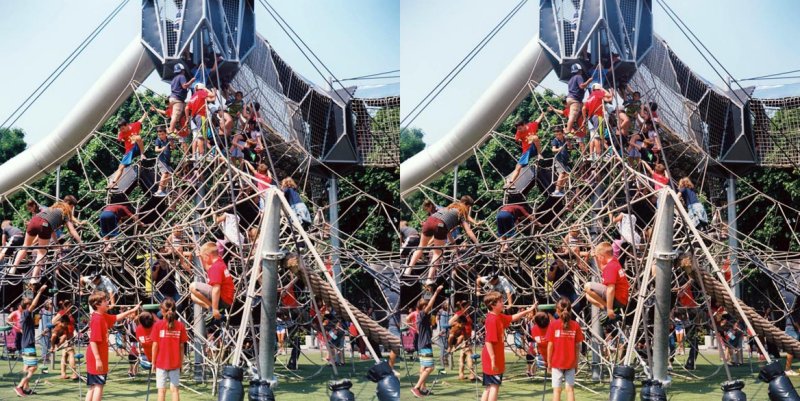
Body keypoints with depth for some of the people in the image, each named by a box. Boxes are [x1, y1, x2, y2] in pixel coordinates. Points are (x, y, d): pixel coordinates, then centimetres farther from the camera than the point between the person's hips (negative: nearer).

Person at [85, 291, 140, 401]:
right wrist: (98, 359, -24)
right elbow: (93, 341, -23)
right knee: (99, 385, -7)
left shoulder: (103, 317, 9)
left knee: (93, 386, 13)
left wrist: (132, 311, 24)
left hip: (98, 358, 10)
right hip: (97, 359, -10)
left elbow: (116, 318, 27)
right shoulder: (97, 319, -19)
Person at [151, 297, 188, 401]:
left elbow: (155, 345, -7)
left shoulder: (158, 325, -8)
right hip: (175, 363, 2)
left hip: (161, 362, -2)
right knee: (174, 389, 6)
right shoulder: (180, 325, -2)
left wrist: (153, 362, 2)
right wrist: (181, 362, 9)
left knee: (161, 390, 5)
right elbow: (181, 346, 0)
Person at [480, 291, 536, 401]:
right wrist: (493, 359, -26)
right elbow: (488, 341, -24)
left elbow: (512, 318, 26)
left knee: (489, 386, 13)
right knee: (494, 385, -7)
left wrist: (528, 311, 23)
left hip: (497, 358, 10)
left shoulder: (499, 317, 9)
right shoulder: (492, 319, -20)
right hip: (493, 359, -10)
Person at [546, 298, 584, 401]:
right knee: (570, 389, 7)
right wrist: (576, 362, 9)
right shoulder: (575, 325, -2)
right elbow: (577, 346, 0)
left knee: (557, 390, 4)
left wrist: (549, 363, 2)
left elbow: (550, 345, -6)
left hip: (557, 362, -2)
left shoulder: (553, 325, -7)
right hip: (571, 362, 2)